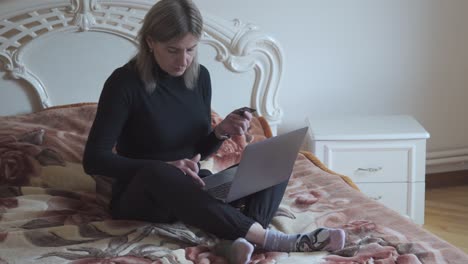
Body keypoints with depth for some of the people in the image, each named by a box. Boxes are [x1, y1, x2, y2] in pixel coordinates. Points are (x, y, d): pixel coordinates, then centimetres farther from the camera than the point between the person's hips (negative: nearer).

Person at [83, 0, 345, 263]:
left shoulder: (200, 76, 3)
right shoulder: (125, 82, -14)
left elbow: (199, 151, 12)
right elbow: (94, 159, -19)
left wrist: (221, 131, -11)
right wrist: (165, 167, -28)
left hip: (190, 192, 6)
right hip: (142, 197, -6)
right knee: (158, 175, -40)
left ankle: (243, 241, -40)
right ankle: (266, 237, -44)